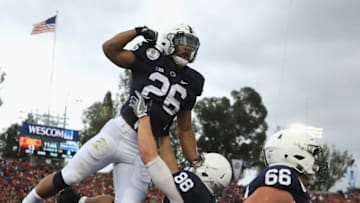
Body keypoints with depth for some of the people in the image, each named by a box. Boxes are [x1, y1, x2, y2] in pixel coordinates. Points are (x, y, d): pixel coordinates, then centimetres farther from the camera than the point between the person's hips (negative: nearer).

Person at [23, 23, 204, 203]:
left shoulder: (190, 83, 10)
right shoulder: (151, 59, 1)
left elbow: (185, 130, 15)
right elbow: (109, 49, -5)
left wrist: (196, 162, 5)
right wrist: (139, 31, -12)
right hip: (118, 133, -3)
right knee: (66, 178, -5)